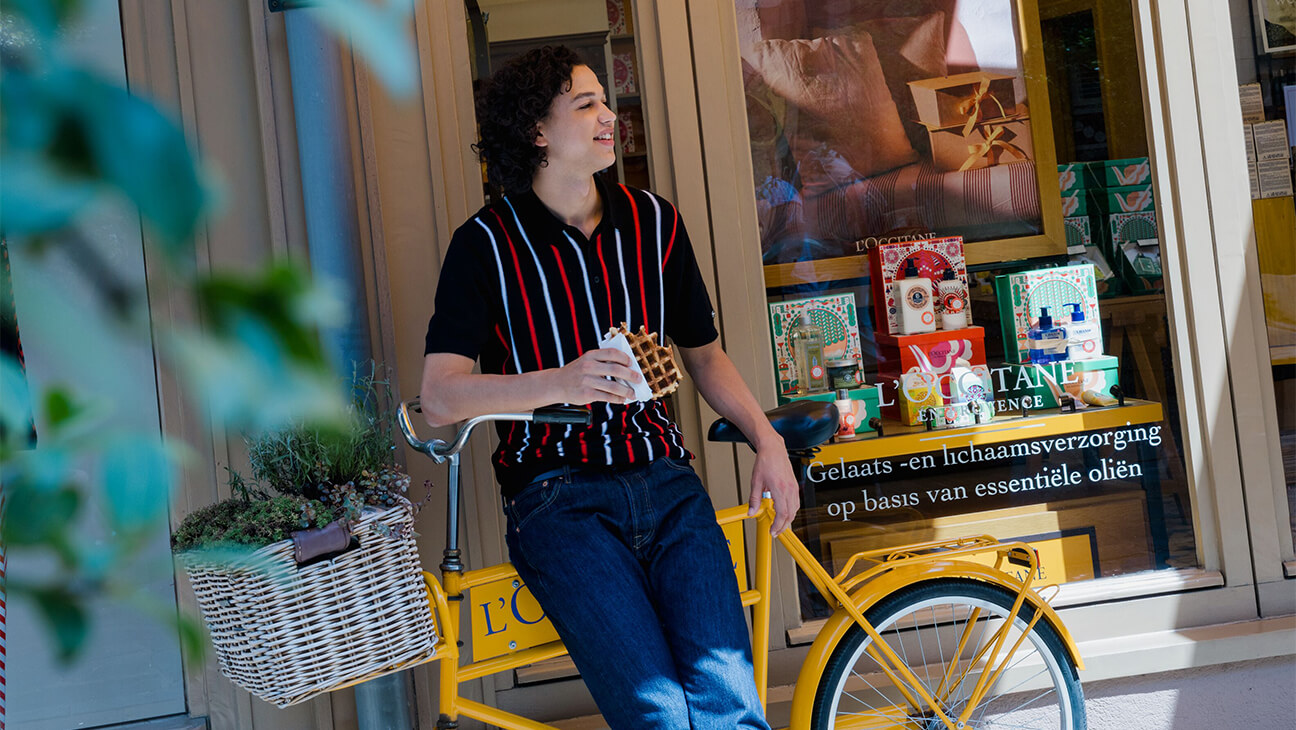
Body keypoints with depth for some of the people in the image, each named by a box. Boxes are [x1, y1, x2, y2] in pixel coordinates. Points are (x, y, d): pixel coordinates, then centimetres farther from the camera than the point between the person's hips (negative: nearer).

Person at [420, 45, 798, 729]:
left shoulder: (652, 221, 14)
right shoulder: (486, 243, 0)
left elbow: (703, 352, 25)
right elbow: (441, 397, -10)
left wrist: (768, 442, 9)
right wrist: (562, 382, -25)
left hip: (663, 479, 3)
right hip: (560, 498, -3)